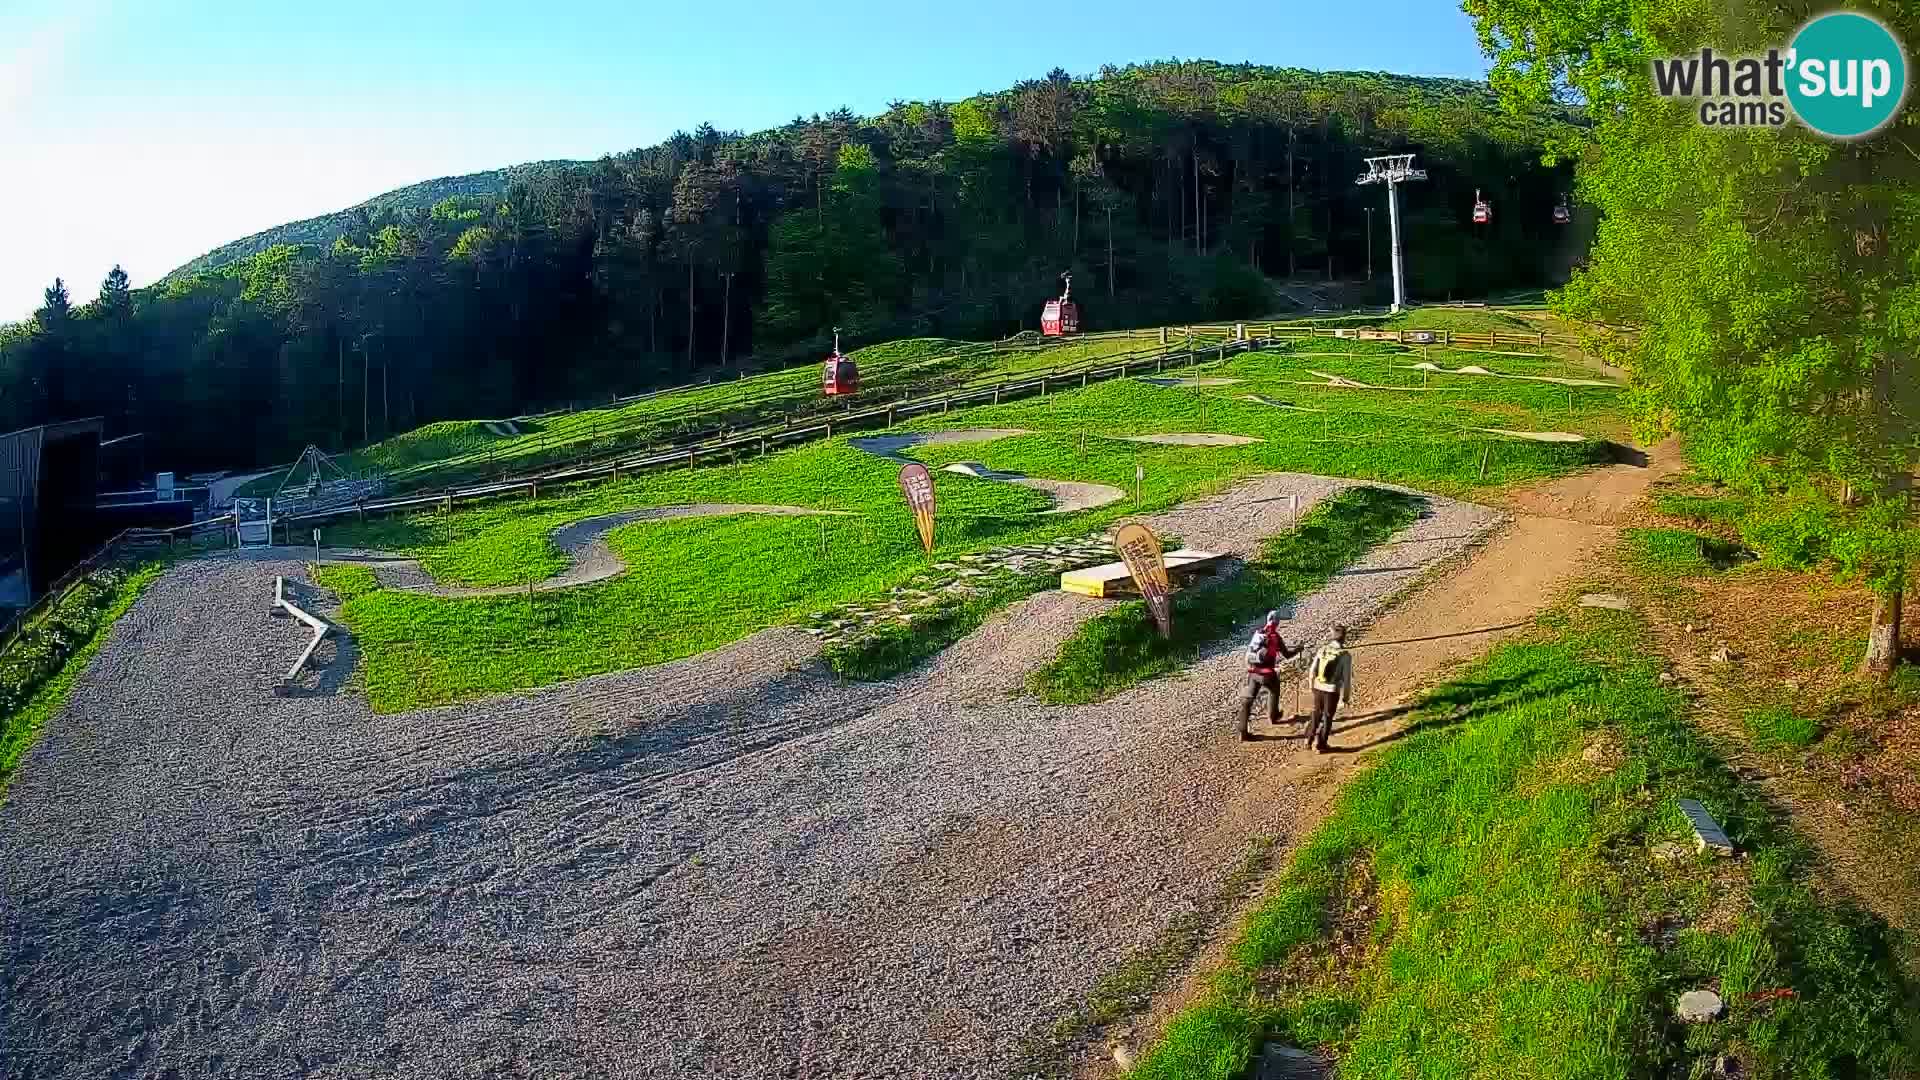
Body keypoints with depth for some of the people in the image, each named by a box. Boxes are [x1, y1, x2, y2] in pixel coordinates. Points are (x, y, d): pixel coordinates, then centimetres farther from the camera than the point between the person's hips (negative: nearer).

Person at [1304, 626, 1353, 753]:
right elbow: (1347, 678, -14)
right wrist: (1345, 697, -5)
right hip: (1332, 691, -4)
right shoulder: (1346, 655, -16)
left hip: (1318, 688, 4)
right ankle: (1320, 745, 21)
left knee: (1316, 713, 24)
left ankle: (1310, 738, 34)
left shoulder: (1322, 649, -3)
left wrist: (1312, 686, 19)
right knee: (1327, 718, 12)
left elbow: (1313, 670, 4)